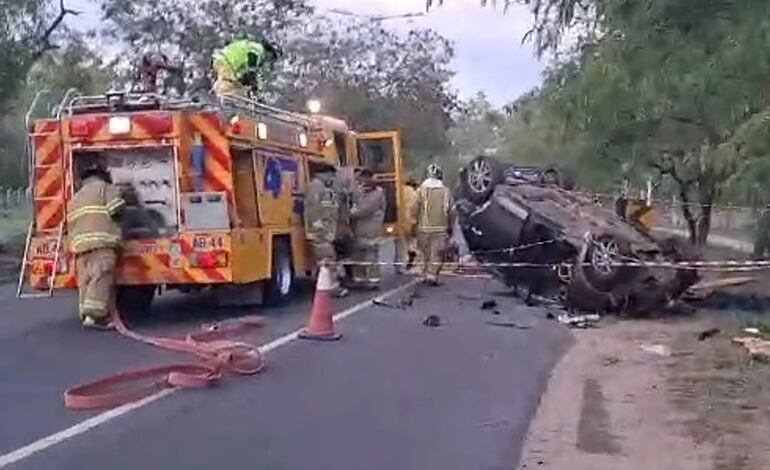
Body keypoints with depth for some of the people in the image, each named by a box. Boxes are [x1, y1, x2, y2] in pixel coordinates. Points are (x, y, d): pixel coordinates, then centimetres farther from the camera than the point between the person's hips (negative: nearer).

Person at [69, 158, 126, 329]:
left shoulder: (77, 196, 28)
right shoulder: (105, 188, 7)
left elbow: (71, 224, 22)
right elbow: (116, 211, -4)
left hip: (80, 242, 7)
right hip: (101, 241, -7)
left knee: (85, 280, 6)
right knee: (101, 278, -13)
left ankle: (86, 314, 4)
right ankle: (95, 315, -22)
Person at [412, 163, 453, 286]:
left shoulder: (421, 190, -4)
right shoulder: (445, 191, -1)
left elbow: (415, 209, -5)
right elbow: (450, 211, 2)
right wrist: (450, 227, 13)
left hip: (424, 227, 1)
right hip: (440, 228, -1)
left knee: (426, 254, 13)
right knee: (437, 254, 2)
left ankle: (425, 276, 20)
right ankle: (432, 277, -6)